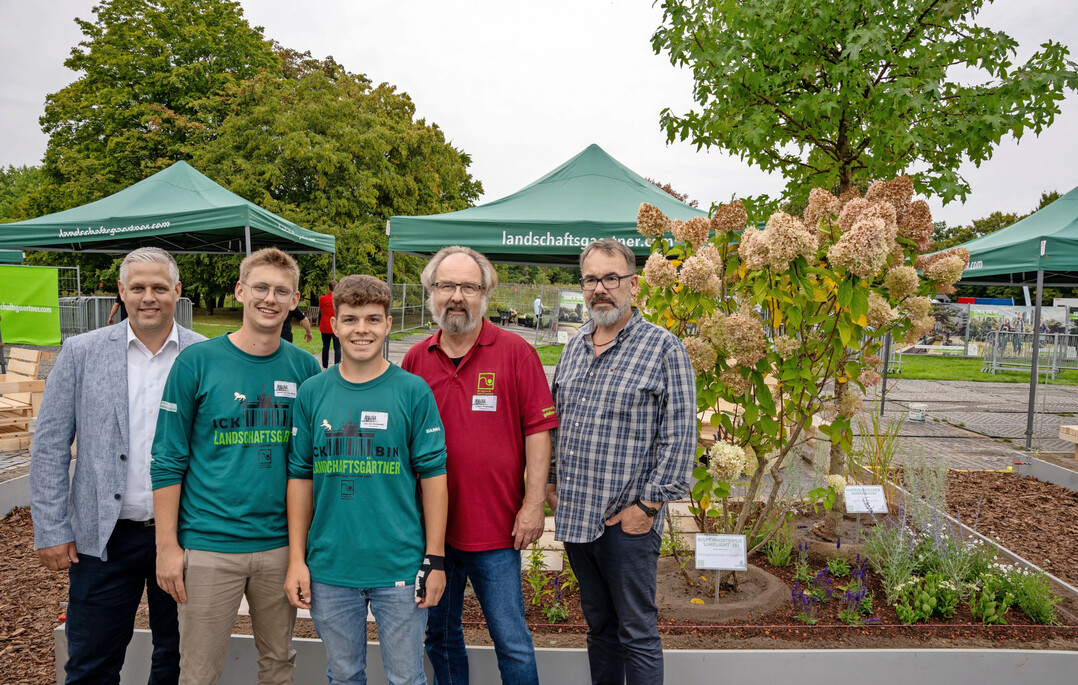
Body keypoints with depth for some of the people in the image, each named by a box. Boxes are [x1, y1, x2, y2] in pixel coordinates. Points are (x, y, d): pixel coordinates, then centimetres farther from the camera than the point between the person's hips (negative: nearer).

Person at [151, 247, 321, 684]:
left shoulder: (305, 368, 1)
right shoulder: (196, 362, -6)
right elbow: (168, 461, -3)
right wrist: (168, 545, -6)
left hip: (281, 544, 3)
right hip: (209, 545, -2)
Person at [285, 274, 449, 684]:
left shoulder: (413, 392, -6)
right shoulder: (311, 393, 1)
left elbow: (432, 476, -5)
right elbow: (300, 477, 4)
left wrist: (435, 559, -6)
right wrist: (296, 559, 2)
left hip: (400, 567, -2)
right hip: (329, 568, 2)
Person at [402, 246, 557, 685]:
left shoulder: (515, 352, -5)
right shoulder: (415, 359, 4)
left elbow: (537, 430, -6)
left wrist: (534, 504, -9)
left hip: (496, 530, -3)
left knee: (512, 642, 7)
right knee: (439, 636, 19)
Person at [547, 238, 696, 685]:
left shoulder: (662, 348, -9)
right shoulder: (574, 348, 11)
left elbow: (679, 436, -12)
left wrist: (648, 505, -14)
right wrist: (553, 482, 11)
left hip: (627, 520, -6)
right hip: (574, 515, 6)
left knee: (636, 631, 6)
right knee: (599, 626, 20)